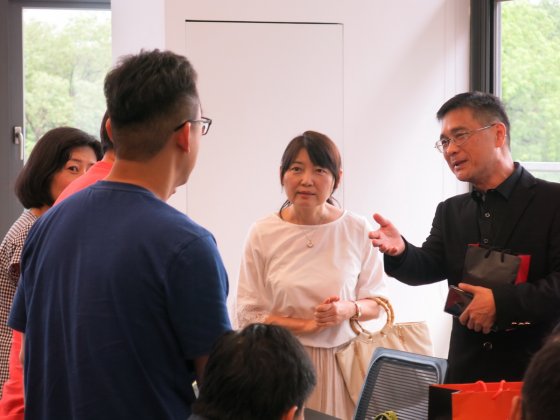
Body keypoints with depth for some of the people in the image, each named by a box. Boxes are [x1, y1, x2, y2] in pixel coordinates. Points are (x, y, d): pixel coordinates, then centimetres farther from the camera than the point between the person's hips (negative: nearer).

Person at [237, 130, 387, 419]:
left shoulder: (357, 230, -2)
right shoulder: (263, 234, -4)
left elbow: (375, 303, 7)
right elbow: (248, 316, -3)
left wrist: (350, 309, -14)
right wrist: (307, 325, -14)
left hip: (341, 362, 1)